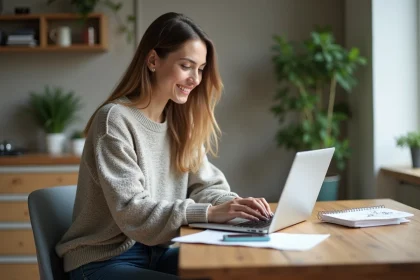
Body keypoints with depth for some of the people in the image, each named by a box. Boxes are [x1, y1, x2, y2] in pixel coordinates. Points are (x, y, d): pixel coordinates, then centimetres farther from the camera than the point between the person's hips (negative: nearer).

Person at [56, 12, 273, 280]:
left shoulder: (180, 121, 6)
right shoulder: (114, 119, -18)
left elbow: (204, 185, 3)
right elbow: (131, 211, -25)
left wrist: (236, 204, -18)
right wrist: (208, 212, -34)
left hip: (158, 251, 7)